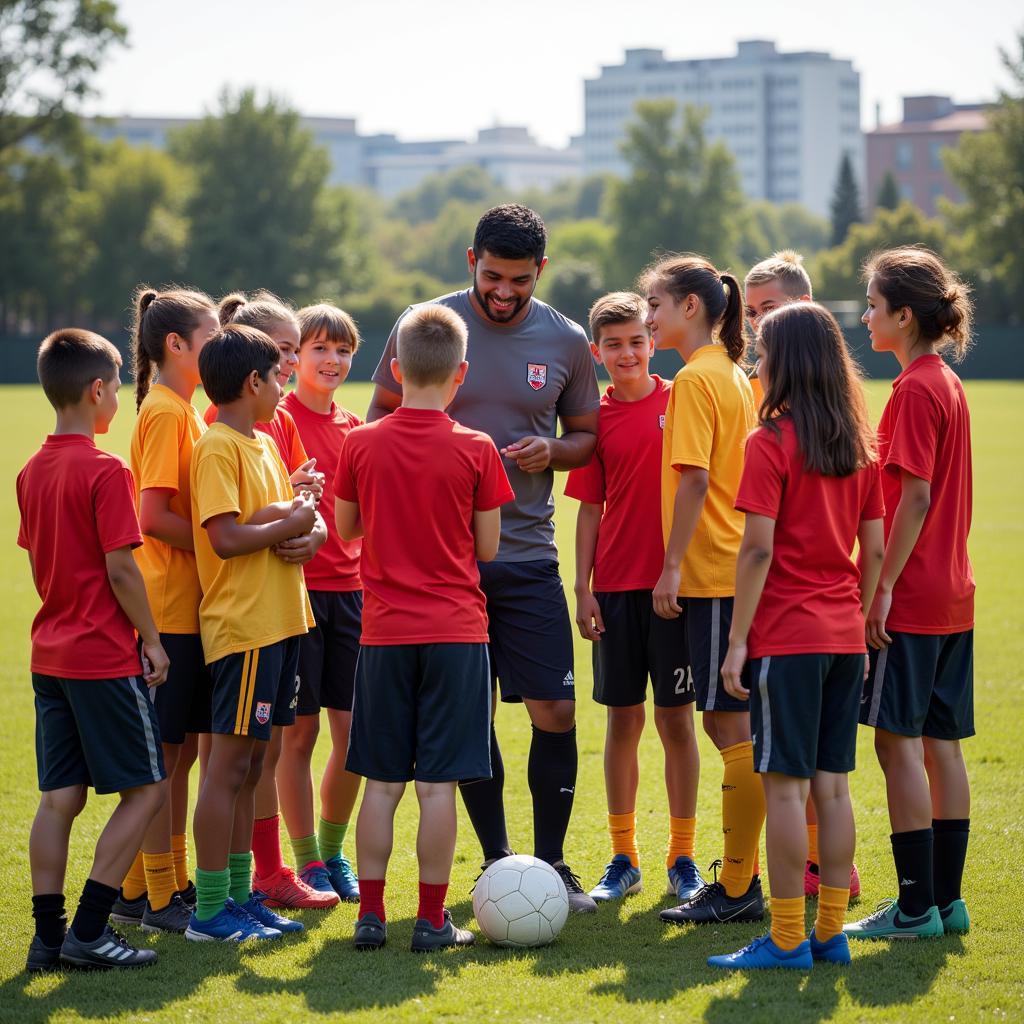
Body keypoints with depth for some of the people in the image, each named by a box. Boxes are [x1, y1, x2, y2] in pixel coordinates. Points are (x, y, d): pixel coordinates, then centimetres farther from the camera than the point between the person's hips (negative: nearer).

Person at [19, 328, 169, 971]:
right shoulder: (106, 471, -15)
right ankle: (88, 933, -4)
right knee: (146, 790, 1)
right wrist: (151, 641, -7)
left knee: (60, 796, 9)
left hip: (52, 653, 8)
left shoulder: (33, 471, 8)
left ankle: (48, 936, 8)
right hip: (107, 657, -8)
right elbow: (120, 567, -16)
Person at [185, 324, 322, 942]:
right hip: (242, 627, -9)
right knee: (230, 763, -6)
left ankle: (241, 896, 20)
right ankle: (210, 911, -1)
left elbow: (295, 517, 20)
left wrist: (308, 527, -2)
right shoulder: (217, 449, -13)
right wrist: (290, 525, -11)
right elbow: (226, 538, -22)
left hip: (279, 622, 9)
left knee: (250, 763, 13)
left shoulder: (264, 443, 16)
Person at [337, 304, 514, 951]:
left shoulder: (361, 445, -2)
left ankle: (371, 915, 10)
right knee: (439, 782, 0)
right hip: (457, 631, -2)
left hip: (384, 632, 2)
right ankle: (433, 920, 3)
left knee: (382, 782, 8)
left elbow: (346, 528, 11)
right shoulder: (476, 450, -7)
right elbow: (486, 547, 0)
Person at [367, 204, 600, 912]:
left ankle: (551, 863, 11)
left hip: (529, 554, 1)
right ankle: (497, 860, 18)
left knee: (556, 711, -3)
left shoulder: (567, 342, 3)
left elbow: (587, 435, 14)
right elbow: (380, 421, 7)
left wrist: (553, 450, -8)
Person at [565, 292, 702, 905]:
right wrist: (584, 590, 1)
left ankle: (682, 858, 13)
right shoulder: (598, 418, 5)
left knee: (677, 719, 2)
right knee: (624, 720, 7)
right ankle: (623, 859, 16)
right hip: (616, 588, 2)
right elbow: (590, 509, 7)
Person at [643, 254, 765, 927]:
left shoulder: (696, 379, -11)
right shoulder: (734, 375, 16)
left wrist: (672, 565, -16)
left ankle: (739, 890, -3)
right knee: (727, 723, 13)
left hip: (713, 573, -9)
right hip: (735, 568, 9)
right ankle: (739, 876, 18)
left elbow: (694, 478, -18)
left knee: (732, 727, -6)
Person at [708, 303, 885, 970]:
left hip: (786, 635, -6)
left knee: (786, 784, -3)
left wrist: (737, 641, -11)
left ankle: (788, 939, -1)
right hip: (844, 635, 6)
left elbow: (758, 550, -14)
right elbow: (875, 549, 11)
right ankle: (831, 932, 13)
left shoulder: (771, 444, -10)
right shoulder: (861, 446, 9)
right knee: (832, 784, 10)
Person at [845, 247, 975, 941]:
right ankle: (947, 899, 15)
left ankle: (917, 907, -4)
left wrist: (883, 585, -18)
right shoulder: (949, 385, 14)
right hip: (952, 593, 9)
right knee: (941, 742, 11)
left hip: (911, 597, -9)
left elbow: (915, 498, -19)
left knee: (900, 741, -5)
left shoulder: (914, 391, -14)